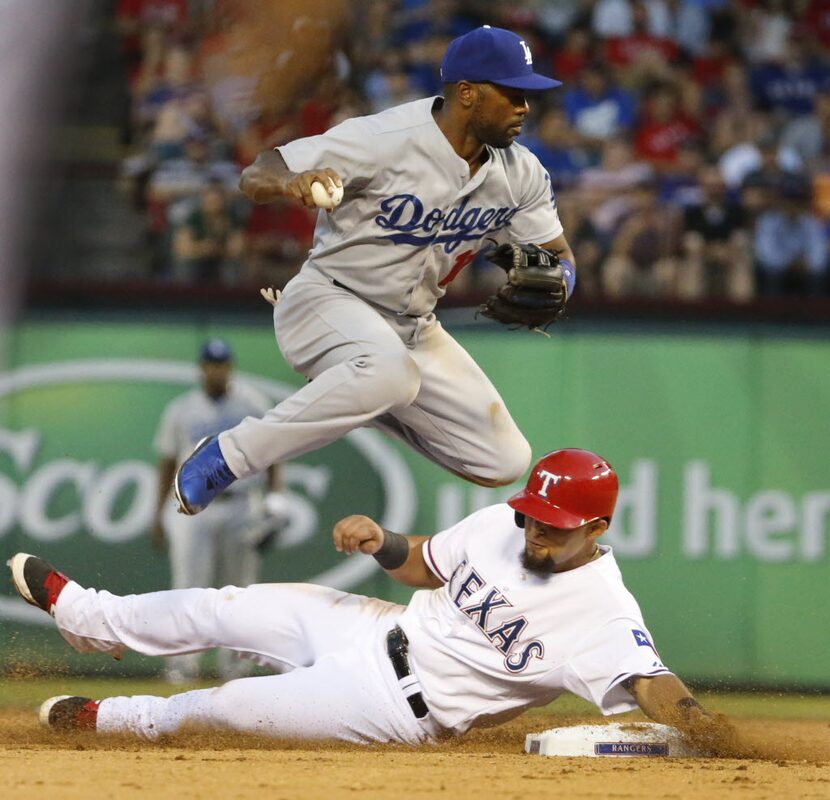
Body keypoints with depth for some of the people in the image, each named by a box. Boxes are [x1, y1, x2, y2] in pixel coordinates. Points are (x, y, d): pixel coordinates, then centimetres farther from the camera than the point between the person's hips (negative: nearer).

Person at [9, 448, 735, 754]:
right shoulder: (502, 524, -6)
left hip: (402, 706, -6)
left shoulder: (604, 614, -28)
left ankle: (110, 718, 26)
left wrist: (695, 722, -61)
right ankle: (84, 616, 37)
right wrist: (381, 542, -11)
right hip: (387, 631, 6)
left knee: (228, 708, -5)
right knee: (222, 610, 11)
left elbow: (649, 680, -41)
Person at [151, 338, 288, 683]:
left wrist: (276, 495, -7)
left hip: (242, 507, 1)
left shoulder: (252, 402, 6)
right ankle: (184, 662, -11)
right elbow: (167, 461, 10)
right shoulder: (180, 409, 6)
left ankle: (232, 662, 11)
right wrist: (159, 515, 7)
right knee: (189, 586, -9)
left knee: (238, 587, 3)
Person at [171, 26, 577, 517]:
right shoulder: (386, 140, -22)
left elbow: (559, 256, 6)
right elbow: (255, 177, -23)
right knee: (391, 369, -41)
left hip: (413, 326, 7)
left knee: (505, 462, 0)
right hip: (328, 301, -7)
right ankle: (225, 458, -28)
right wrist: (290, 181, -48)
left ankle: (363, 402, 22)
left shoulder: (522, 175, -4)